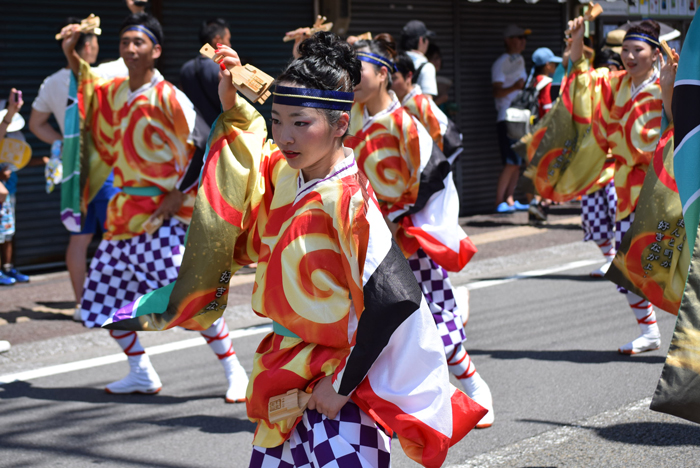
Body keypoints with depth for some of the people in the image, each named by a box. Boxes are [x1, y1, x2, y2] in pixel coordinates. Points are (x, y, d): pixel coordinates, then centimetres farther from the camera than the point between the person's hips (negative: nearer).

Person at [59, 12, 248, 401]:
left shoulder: (167, 97, -12)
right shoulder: (113, 91, 9)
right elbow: (86, 86, 31)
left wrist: (180, 194, -14)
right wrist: (71, 55, 15)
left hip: (162, 212, -8)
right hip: (123, 209, 8)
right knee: (103, 295, 10)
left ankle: (235, 372, -3)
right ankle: (141, 374, 23)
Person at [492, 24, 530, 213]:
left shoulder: (520, 61, 17)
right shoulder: (500, 64, -8)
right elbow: (496, 92, -20)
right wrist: (514, 87, -35)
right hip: (507, 119, -8)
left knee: (519, 162, 6)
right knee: (511, 162, -13)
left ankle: (509, 200, 11)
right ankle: (499, 202, -10)